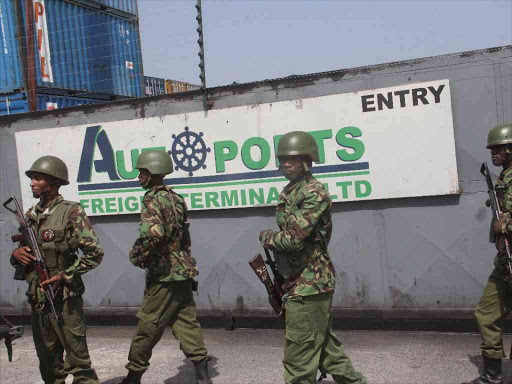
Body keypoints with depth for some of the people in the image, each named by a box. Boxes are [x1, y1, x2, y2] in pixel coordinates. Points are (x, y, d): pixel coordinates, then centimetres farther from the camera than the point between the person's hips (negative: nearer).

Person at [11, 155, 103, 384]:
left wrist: (63, 276, -17)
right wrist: (16, 254, -4)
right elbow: (21, 253, 19)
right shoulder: (29, 216, 10)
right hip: (37, 300, 7)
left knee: (78, 363, -1)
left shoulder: (71, 212, -10)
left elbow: (94, 253, -12)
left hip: (64, 299, -6)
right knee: (48, 363, 17)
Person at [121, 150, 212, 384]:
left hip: (164, 277, -8)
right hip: (184, 272, 8)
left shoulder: (153, 200, -13)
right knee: (186, 324, 10)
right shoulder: (176, 198, 13)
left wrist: (136, 256, -15)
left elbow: (153, 233, -31)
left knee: (147, 328, 4)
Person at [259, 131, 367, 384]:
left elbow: (293, 238, -24)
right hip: (298, 280, 10)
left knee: (299, 355, -2)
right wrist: (280, 281, 19)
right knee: (324, 345, 19)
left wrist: (266, 237, -4)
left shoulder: (314, 193, -16)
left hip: (309, 284, -10)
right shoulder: (289, 192, 12)